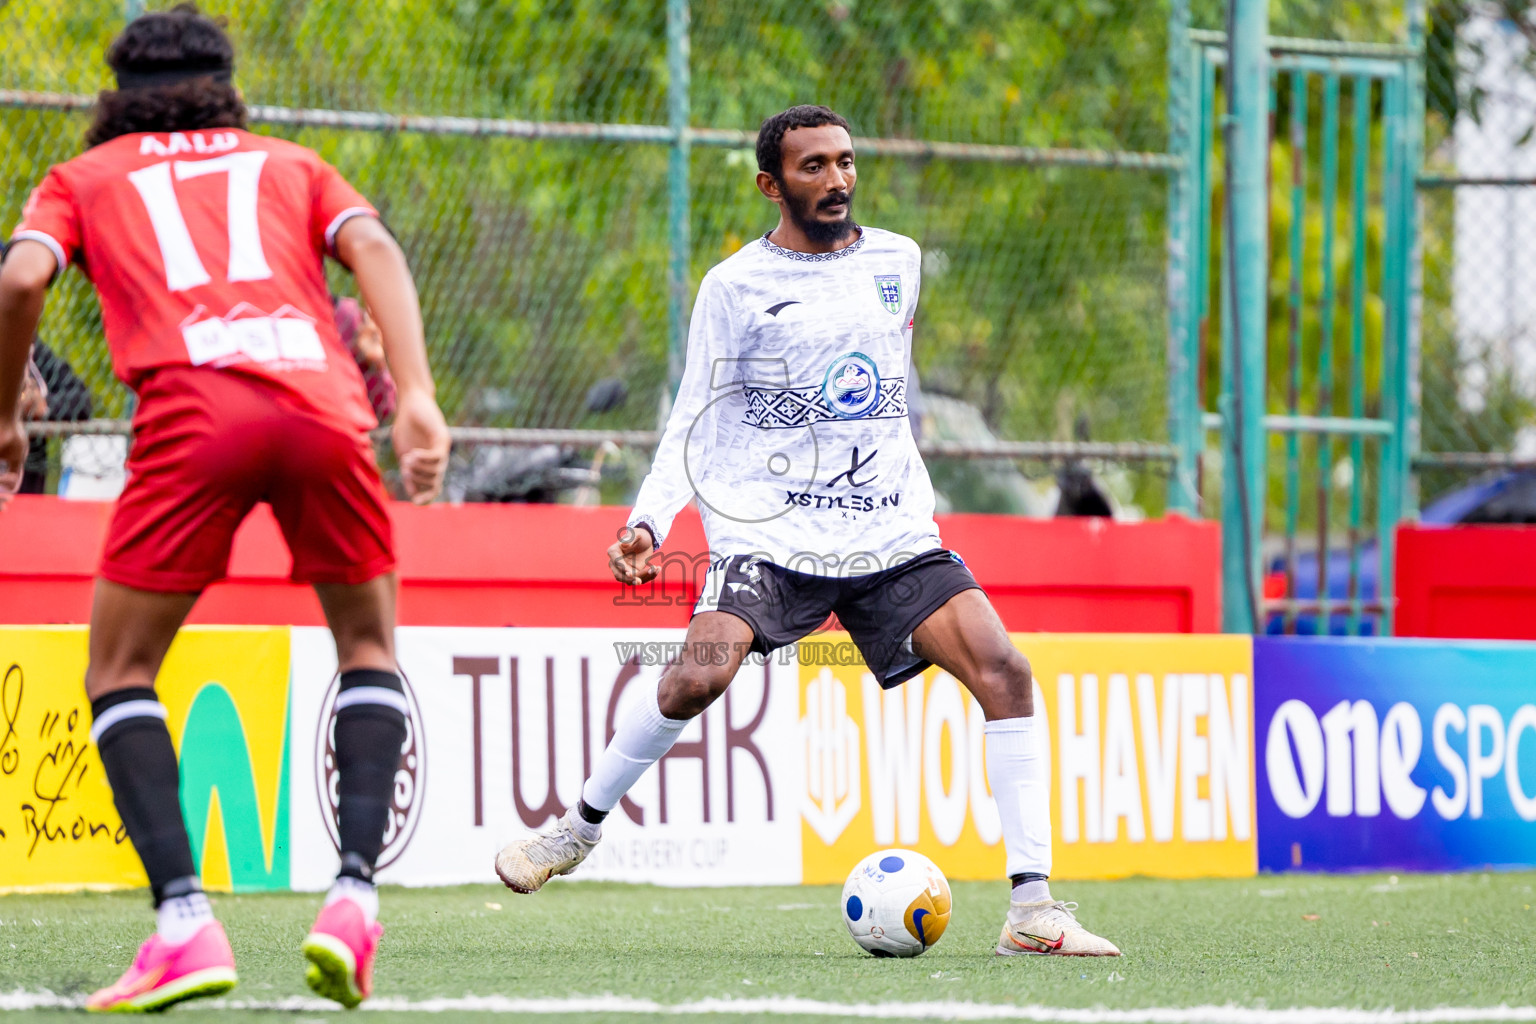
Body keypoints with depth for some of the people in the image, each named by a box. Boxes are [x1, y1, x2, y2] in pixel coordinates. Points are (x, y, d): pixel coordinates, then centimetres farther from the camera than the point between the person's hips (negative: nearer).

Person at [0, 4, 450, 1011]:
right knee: (369, 649, 22)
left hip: (192, 409, -2)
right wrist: (417, 395, 1)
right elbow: (373, 246, 11)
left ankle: (184, 919, -8)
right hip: (322, 399, 2)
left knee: (119, 674, 11)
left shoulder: (82, 179, 26)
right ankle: (354, 894, 3)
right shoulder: (290, 165, 30)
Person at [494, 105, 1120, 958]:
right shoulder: (736, 286, 1)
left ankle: (1033, 908, -13)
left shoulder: (898, 260, 11)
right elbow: (696, 423, 4)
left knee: (1004, 671, -15)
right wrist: (650, 521, -10)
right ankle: (580, 828, 0)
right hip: (768, 529, -3)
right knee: (700, 674, -26)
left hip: (892, 534, 3)